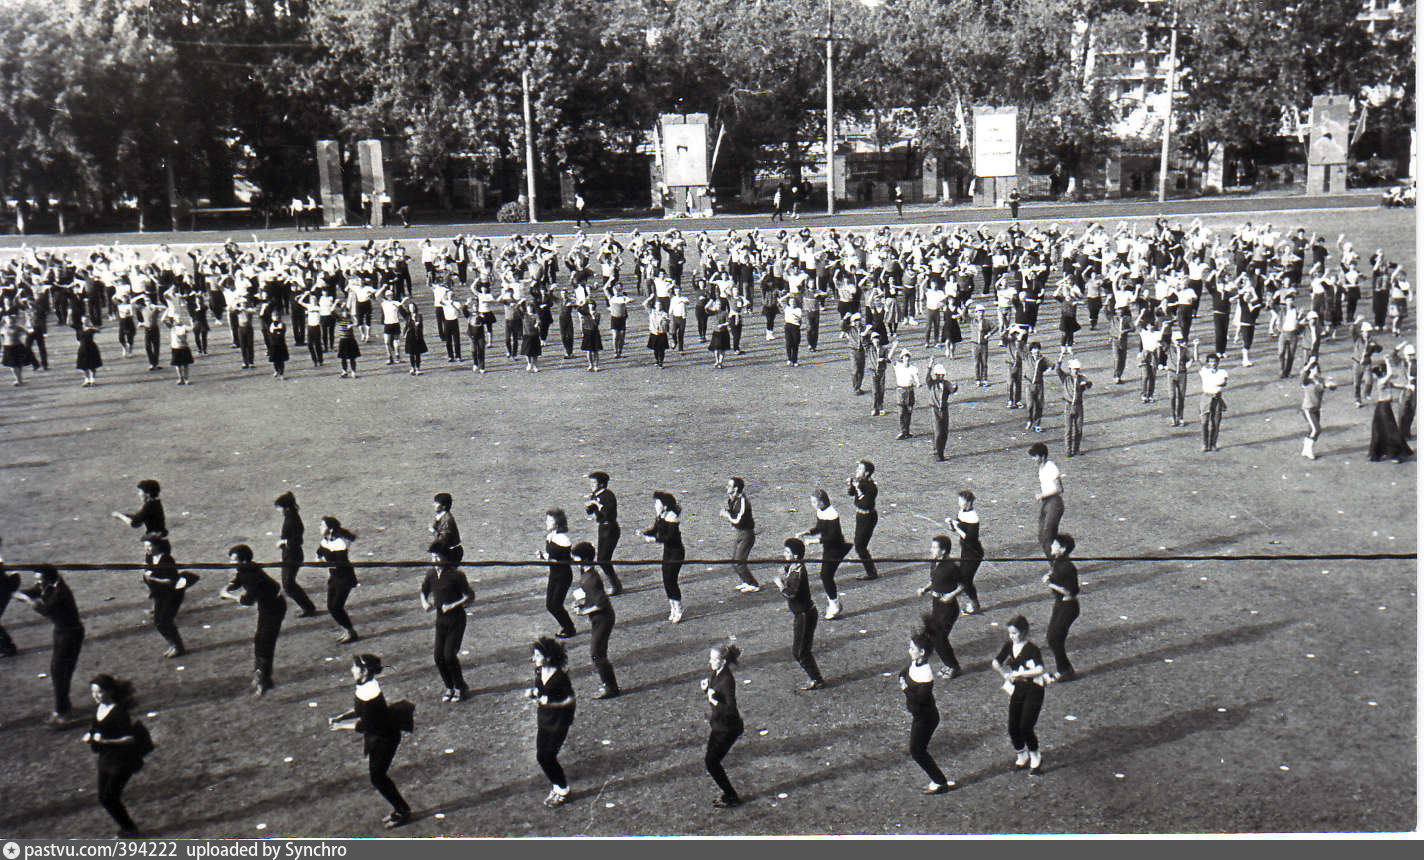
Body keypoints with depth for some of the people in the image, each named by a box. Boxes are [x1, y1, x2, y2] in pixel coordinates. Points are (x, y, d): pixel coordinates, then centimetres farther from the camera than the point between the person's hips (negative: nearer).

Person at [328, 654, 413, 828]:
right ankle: (400, 808, 30)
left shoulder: (370, 692, -30)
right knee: (379, 776, 15)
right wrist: (340, 717, 7)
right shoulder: (364, 686, -1)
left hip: (385, 737, -9)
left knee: (378, 777, 0)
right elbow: (360, 711, 15)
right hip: (376, 736, 9)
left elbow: (366, 725, -25)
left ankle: (402, 812, 16)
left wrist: (343, 726, -15)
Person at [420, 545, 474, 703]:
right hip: (440, 620, 6)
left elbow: (470, 596, -12)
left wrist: (452, 606, -20)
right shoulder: (431, 575, 2)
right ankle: (449, 688, 24)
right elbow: (423, 591, 20)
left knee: (449, 655, -10)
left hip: (456, 620, -6)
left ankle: (460, 688, 10)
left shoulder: (456, 575, -16)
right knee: (439, 656, 3)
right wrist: (425, 603, -1)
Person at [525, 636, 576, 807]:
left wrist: (551, 703, -26)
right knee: (540, 756, 8)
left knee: (548, 757, -4)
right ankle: (557, 786, 30)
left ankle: (562, 790, 18)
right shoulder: (538, 672, -1)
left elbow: (571, 700, -16)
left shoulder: (560, 677, -22)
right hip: (544, 719, 7)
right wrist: (532, 693, -7)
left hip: (559, 721, -7)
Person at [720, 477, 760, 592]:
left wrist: (728, 515, -12)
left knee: (739, 562, -9)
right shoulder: (732, 500, 5)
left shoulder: (743, 502, -22)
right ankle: (746, 582, 31)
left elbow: (739, 521, -26)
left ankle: (753, 585, 3)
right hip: (739, 534, 9)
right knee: (734, 561, 15)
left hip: (747, 534, -9)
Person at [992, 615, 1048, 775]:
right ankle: (1022, 756, 29)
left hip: (1033, 691, -6)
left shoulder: (1032, 649, -18)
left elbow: (1039, 670, -34)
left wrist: (1018, 673, -29)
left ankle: (1035, 758, 15)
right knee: (1013, 727, 5)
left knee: (1025, 727, -10)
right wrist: (1006, 674, 4)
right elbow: (996, 663, 16)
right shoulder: (1009, 646, 1)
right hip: (1017, 689, 6)